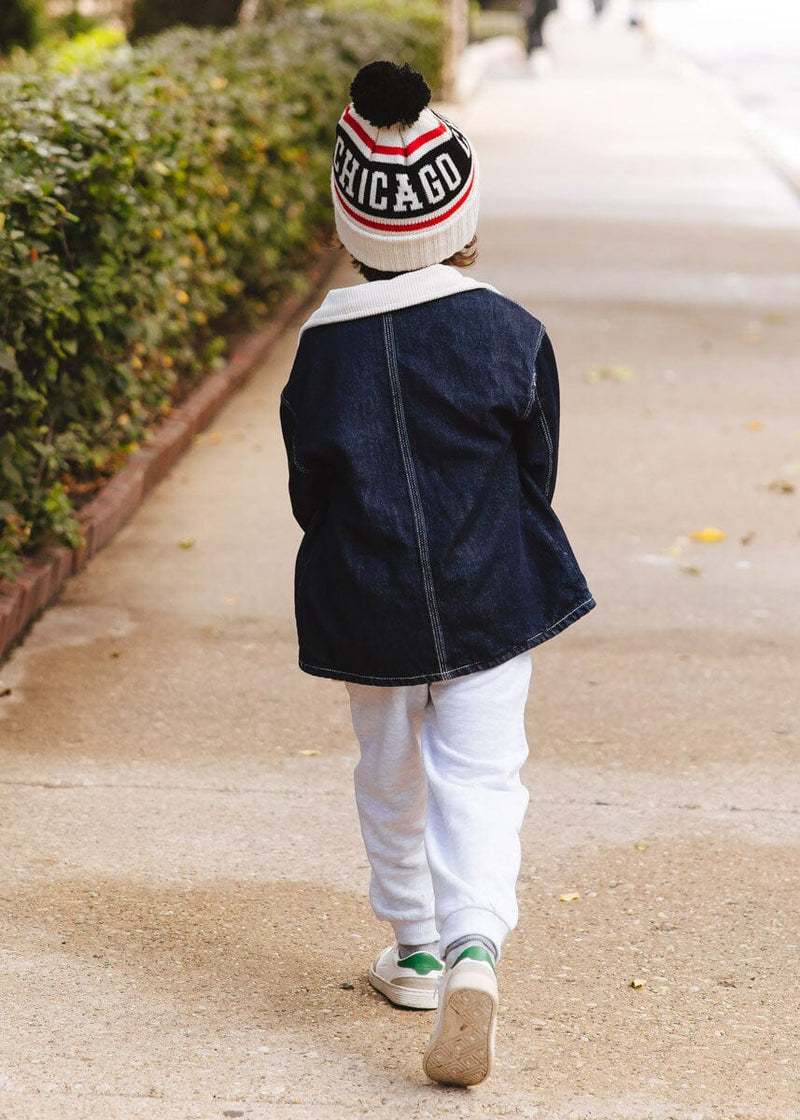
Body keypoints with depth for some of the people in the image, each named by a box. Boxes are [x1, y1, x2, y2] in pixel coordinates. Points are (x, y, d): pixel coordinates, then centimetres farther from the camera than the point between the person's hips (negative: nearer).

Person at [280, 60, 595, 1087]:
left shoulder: (322, 349, -7)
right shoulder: (510, 335, -8)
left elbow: (309, 497, 1)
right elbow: (536, 477, 0)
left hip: (366, 609, 1)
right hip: (493, 599, -1)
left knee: (391, 777, 18)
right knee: (480, 774, 1)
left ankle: (415, 948, 31)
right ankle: (474, 947, -19)